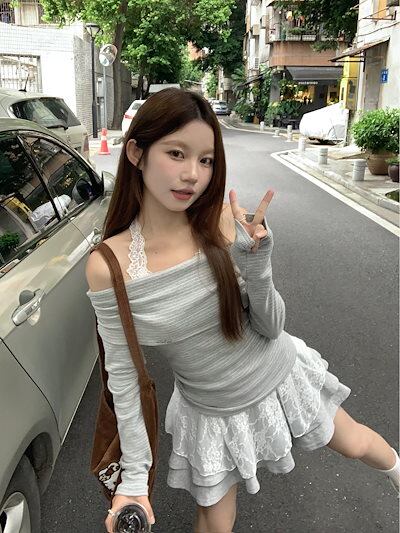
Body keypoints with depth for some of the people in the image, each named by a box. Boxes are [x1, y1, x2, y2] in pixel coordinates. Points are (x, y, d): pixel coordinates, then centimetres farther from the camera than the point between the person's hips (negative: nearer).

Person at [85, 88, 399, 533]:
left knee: (355, 444, 26)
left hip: (280, 376, 2)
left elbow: (271, 327, -13)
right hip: (213, 411, -1)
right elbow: (123, 372, -14)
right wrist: (133, 478, -12)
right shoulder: (108, 265, -24)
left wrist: (256, 265, -32)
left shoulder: (226, 224, -21)